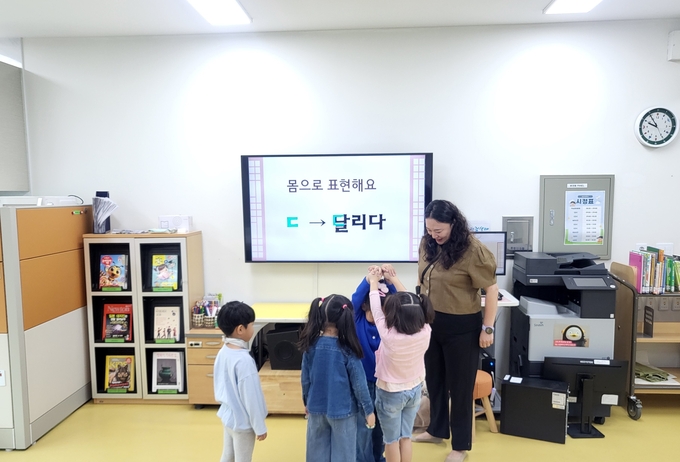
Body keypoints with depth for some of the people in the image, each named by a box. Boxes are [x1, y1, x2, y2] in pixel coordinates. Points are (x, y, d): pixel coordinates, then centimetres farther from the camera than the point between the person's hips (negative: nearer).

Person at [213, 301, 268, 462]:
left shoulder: (223, 352, -3)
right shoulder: (243, 359, -29)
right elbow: (251, 397, -23)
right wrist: (260, 427, -13)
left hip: (227, 415, 8)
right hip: (242, 421, -8)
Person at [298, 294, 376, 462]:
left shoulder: (311, 345, -9)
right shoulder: (347, 349, -19)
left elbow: (305, 379, 0)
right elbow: (359, 383, -13)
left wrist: (306, 402, 16)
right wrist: (368, 410, 0)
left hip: (316, 408, 4)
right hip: (342, 410, -3)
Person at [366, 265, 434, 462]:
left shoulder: (389, 336, -32)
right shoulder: (425, 332, -22)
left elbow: (376, 311, -20)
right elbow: (410, 306, -10)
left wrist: (373, 282, -6)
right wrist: (395, 280, -2)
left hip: (390, 393, -4)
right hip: (415, 390, 4)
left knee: (391, 440, 16)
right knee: (406, 437, 21)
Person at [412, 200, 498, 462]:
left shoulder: (472, 249, -21)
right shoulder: (427, 244, -2)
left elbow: (491, 289, -16)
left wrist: (487, 328, -15)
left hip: (461, 326, -6)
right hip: (431, 322, 6)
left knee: (459, 385, 9)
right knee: (434, 379, 21)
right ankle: (437, 429, 43)